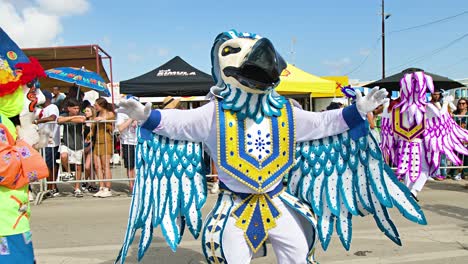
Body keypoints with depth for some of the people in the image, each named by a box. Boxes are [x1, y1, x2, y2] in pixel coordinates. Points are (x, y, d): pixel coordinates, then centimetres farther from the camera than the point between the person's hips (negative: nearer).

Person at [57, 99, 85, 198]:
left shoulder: (80, 115, 0)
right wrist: (74, 117, -19)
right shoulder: (64, 115, 2)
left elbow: (82, 120, -25)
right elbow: (59, 120, -22)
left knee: (78, 167, 6)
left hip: (78, 145, 1)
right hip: (66, 144, -1)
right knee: (63, 156, -32)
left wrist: (68, 120, -15)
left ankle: (77, 188, 21)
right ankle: (68, 172, -1)